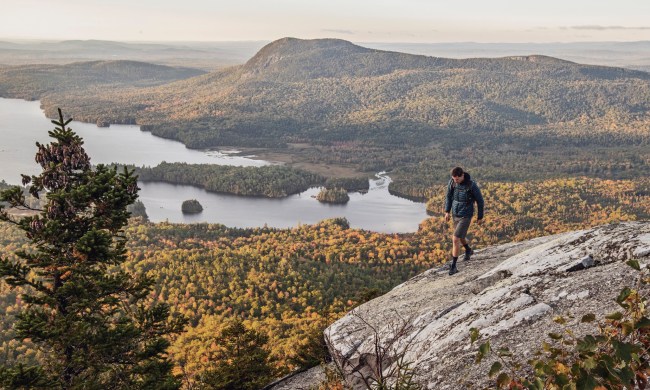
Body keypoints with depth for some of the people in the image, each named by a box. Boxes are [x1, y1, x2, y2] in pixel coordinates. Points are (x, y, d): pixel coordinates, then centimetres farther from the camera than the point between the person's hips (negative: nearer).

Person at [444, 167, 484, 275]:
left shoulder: (472, 185, -22)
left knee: (455, 239, -13)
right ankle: (468, 250, 57)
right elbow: (448, 196, 8)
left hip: (465, 216, -6)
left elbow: (480, 201, -9)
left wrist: (480, 217, -1)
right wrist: (447, 211, 0)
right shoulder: (452, 182, -9)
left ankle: (453, 266, -3)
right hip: (455, 215, 6)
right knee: (460, 237, 26)